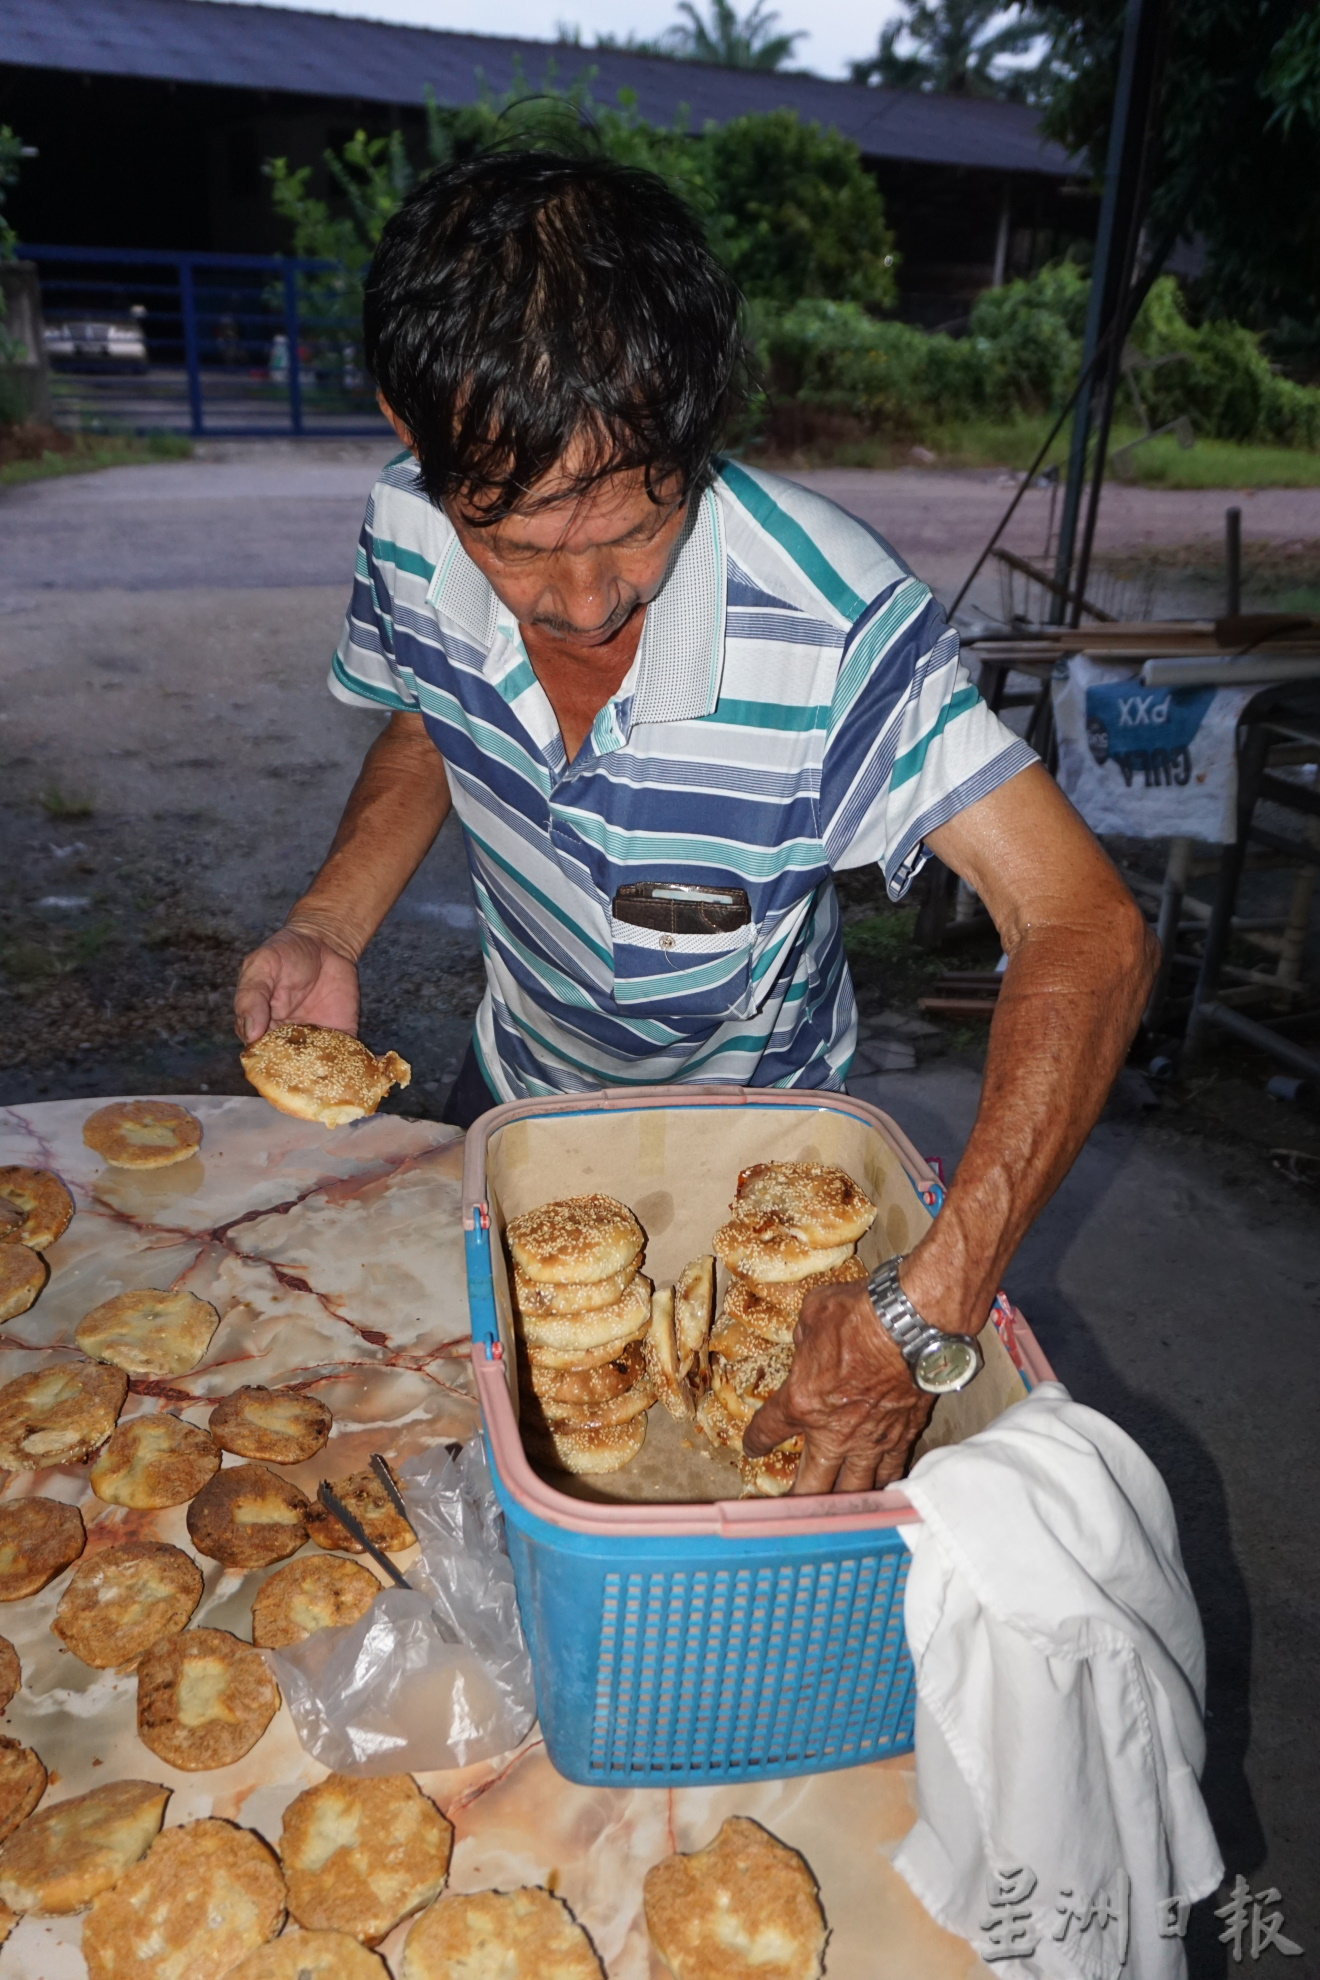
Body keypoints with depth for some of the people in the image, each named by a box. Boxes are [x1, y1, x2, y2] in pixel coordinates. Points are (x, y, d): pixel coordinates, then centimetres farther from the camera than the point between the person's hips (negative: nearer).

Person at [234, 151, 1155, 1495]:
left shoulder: (831, 625, -37)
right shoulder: (408, 536, -22)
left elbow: (1089, 933, -36)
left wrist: (923, 1312, -45)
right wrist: (328, 927, -19)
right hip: (518, 1083, 4)